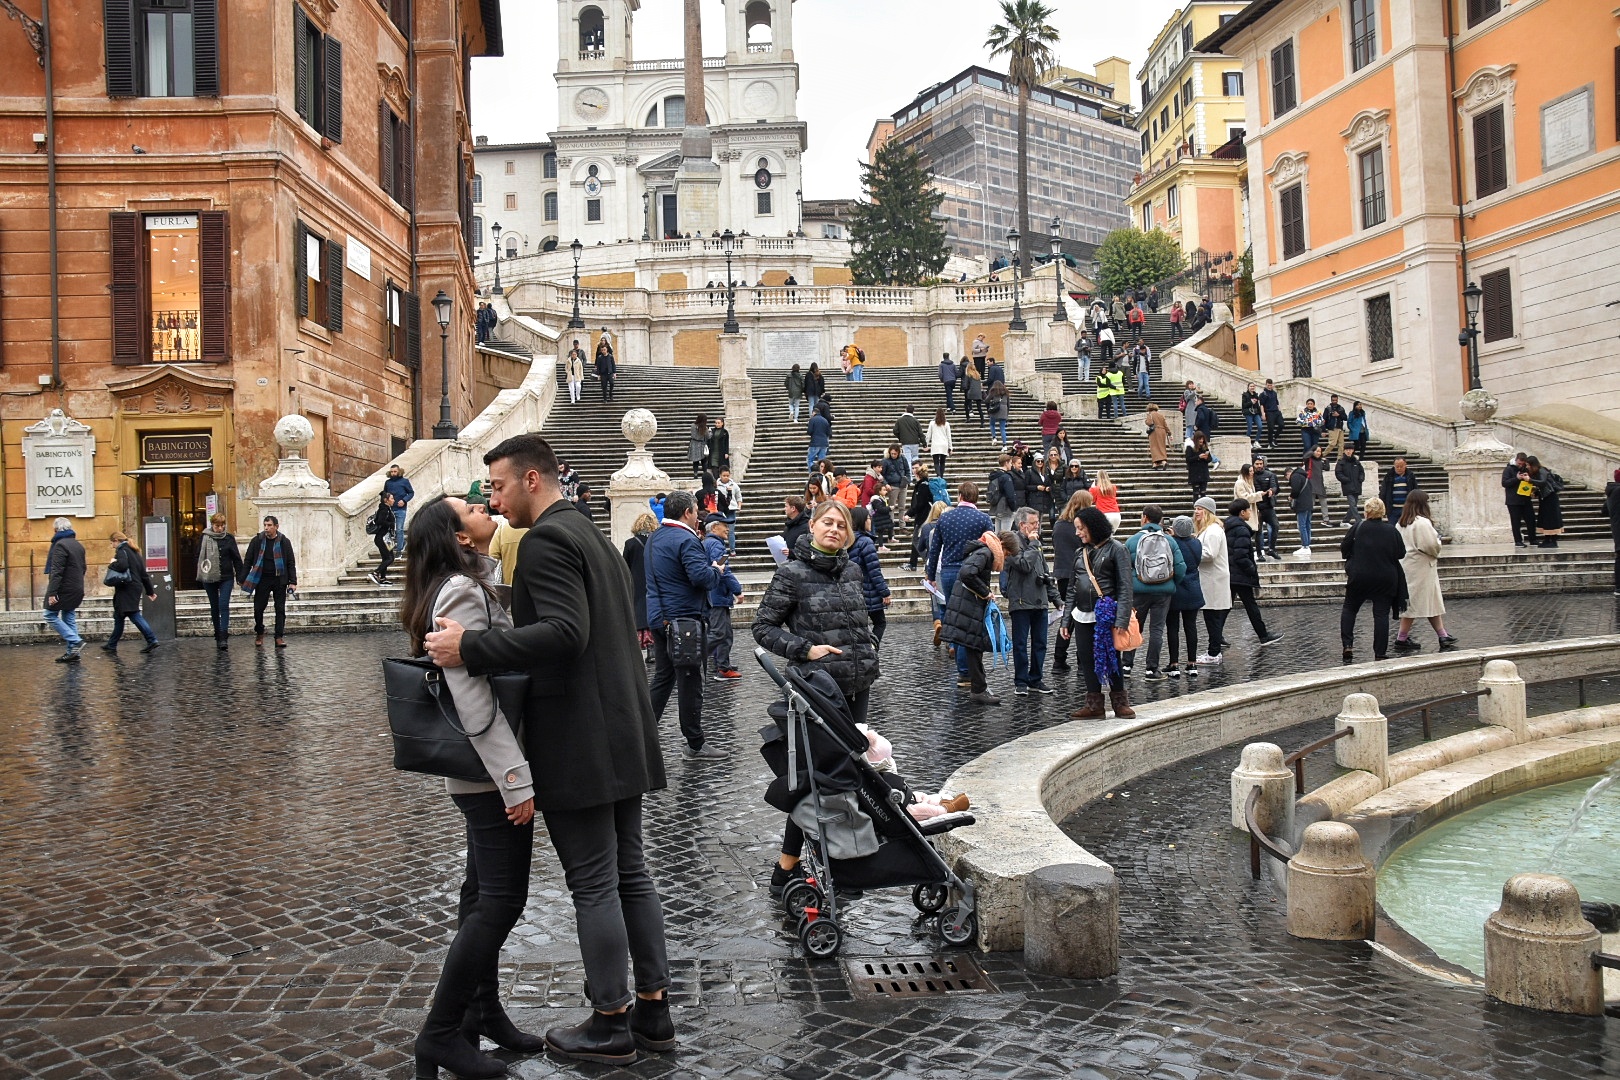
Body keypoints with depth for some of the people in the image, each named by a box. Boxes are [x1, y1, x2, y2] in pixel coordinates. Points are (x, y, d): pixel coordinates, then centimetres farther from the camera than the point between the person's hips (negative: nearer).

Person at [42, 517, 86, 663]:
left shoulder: (60, 545, -14)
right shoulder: (79, 545, 14)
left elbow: (56, 571, -21)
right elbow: (82, 568, 22)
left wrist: (52, 593, -22)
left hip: (64, 589, -8)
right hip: (77, 590, 8)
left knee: (50, 616, 1)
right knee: (69, 619, 10)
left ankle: (75, 641, -9)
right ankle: (72, 652, 9)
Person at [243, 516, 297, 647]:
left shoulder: (284, 542, 2)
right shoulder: (257, 541, 3)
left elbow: (291, 563, 4)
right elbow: (248, 561, 7)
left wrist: (292, 582, -2)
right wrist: (243, 580, 2)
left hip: (279, 580, 0)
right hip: (262, 579, 1)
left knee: (280, 609, 0)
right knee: (258, 608, 3)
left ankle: (279, 637, 4)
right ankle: (259, 634, 23)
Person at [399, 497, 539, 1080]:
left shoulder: (458, 590, 14)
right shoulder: (462, 591, -17)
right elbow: (474, 696, -25)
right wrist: (516, 780, -25)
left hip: (481, 774, 10)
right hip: (492, 773, -10)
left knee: (485, 896, 17)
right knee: (501, 901, -4)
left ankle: (483, 1013, 28)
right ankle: (440, 1033, 6)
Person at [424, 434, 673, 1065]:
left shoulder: (546, 539, -13)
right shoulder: (592, 536, 18)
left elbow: (565, 632, -26)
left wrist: (470, 648, -23)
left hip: (580, 745, -10)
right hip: (622, 736, 10)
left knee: (593, 885, 1)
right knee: (629, 874, 15)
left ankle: (612, 1026, 13)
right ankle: (652, 1010, 25)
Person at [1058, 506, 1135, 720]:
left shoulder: (1116, 549, -3)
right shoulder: (1080, 553, 15)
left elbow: (1124, 587, -9)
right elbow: (1072, 590, 17)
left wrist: (1122, 619, -17)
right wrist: (1066, 621, 11)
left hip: (1106, 616, -6)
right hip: (1082, 616, 6)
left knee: (1110, 659, 0)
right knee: (1087, 661, 6)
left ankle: (1120, 701, 14)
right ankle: (1094, 704, 14)